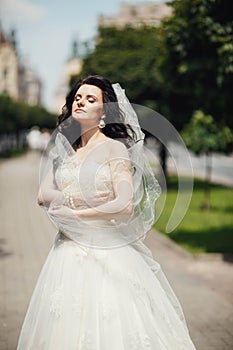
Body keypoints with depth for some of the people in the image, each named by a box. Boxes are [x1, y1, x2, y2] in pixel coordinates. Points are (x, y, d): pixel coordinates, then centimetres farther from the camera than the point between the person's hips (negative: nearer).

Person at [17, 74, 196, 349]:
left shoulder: (115, 148, -6)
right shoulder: (64, 148, 12)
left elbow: (125, 206, -17)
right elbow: (43, 195, 5)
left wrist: (71, 214, -11)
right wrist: (77, 198, -13)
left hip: (107, 251, -5)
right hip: (69, 250, 5)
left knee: (107, 326, -3)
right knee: (68, 326, 7)